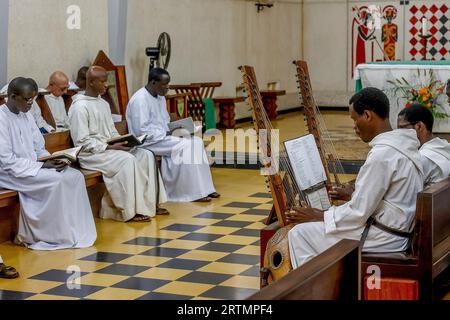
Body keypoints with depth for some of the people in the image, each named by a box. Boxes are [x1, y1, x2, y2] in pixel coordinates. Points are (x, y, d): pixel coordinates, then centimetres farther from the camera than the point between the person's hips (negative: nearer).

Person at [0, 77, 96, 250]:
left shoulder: (26, 116, 11)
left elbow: (39, 149, 15)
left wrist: (52, 160, -8)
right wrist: (42, 165, -20)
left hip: (33, 167, 8)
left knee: (75, 176, -11)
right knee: (56, 181, -28)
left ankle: (77, 232, -11)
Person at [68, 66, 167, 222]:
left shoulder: (104, 104, 15)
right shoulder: (79, 107, -12)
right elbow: (82, 142, -17)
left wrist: (121, 141, -1)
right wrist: (109, 147, -20)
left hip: (109, 148, 9)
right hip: (91, 155, -9)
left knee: (145, 155, -11)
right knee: (128, 160, -30)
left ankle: (148, 203, -11)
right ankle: (131, 211, -23)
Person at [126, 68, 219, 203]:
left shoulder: (160, 98, 13)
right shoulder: (140, 99, -18)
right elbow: (141, 130, -23)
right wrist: (166, 134, -19)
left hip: (162, 136, 9)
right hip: (148, 141, -9)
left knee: (196, 142, -7)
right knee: (185, 146, -24)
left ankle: (204, 189, -7)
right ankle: (193, 193, -17)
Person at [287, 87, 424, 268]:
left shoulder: (382, 154, -23)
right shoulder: (403, 144, 7)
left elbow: (359, 212, -20)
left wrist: (318, 216, -9)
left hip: (382, 239, -10)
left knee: (299, 234, -3)